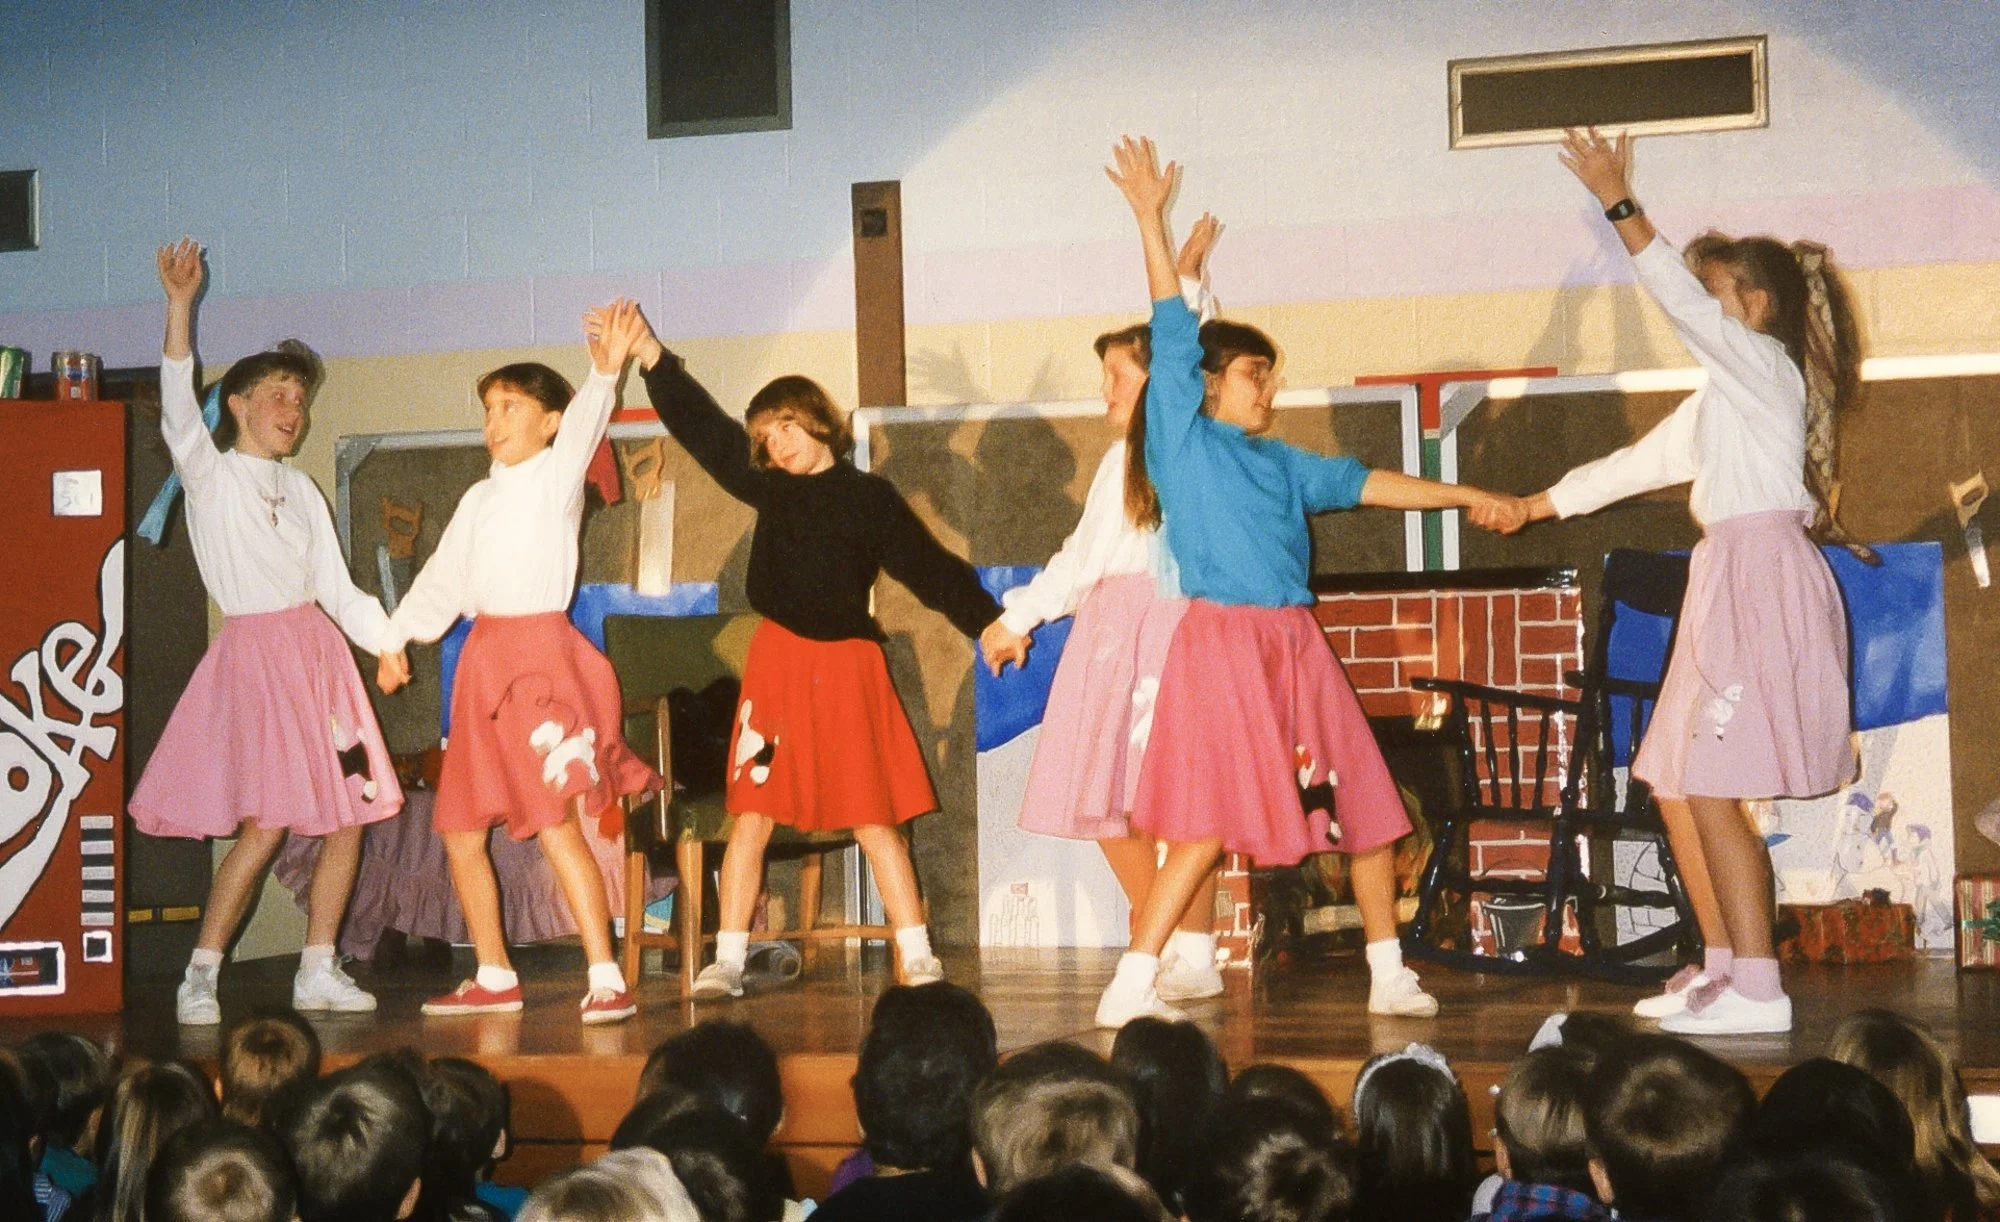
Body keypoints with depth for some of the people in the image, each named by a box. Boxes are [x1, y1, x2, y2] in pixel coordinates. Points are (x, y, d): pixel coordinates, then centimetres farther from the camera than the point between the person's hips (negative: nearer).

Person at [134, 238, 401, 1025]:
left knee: (347, 816, 1)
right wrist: (180, 306, -24)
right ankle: (200, 975, -1)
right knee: (266, 824, -13)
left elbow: (337, 587, 14)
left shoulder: (301, 490, 17)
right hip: (254, 653, -6)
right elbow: (177, 406, -16)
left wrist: (392, 641, 1)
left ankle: (318, 971, 12)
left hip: (318, 652, 6)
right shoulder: (210, 473, 2)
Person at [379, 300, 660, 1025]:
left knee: (558, 824, -15)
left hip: (542, 652, -8)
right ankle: (494, 978, 21)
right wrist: (398, 637, 21)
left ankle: (606, 979, -12)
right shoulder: (480, 498, 19)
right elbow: (444, 577, 25)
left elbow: (585, 427, -20)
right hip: (484, 659, 8)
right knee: (460, 828, 9)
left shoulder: (557, 476, -1)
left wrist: (605, 374, -37)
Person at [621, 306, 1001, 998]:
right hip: (777, 663, 2)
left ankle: (917, 957, 6)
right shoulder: (769, 489, 11)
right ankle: (726, 961, 7)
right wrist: (652, 358, 9)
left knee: (875, 818, -1)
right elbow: (705, 431, 14)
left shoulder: (868, 498, 3)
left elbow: (930, 568, 2)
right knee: (750, 818, 1)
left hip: (847, 664, -2)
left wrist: (989, 623, -7)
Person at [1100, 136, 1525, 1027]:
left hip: (1295, 647, 7)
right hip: (1223, 642, -7)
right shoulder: (1182, 438, 1)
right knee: (1209, 823, -12)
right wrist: (1150, 220, -8)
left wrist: (1468, 497, 21)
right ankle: (1131, 987, -6)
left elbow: (1364, 483, 22)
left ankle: (1389, 974, 21)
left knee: (1365, 805, 9)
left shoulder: (1280, 463, 18)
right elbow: (1172, 332, -4)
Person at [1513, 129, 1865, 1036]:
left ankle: (1757, 990, -11)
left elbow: (1678, 295, -17)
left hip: (1762, 579, -10)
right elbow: (1645, 460, 27)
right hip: (1729, 585, 10)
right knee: (1675, 785, 10)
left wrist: (1617, 201, -14)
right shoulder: (1725, 392, 22)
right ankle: (1723, 966, 16)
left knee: (1710, 791, -13)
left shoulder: (1762, 364, -5)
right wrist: (1538, 503, 28)